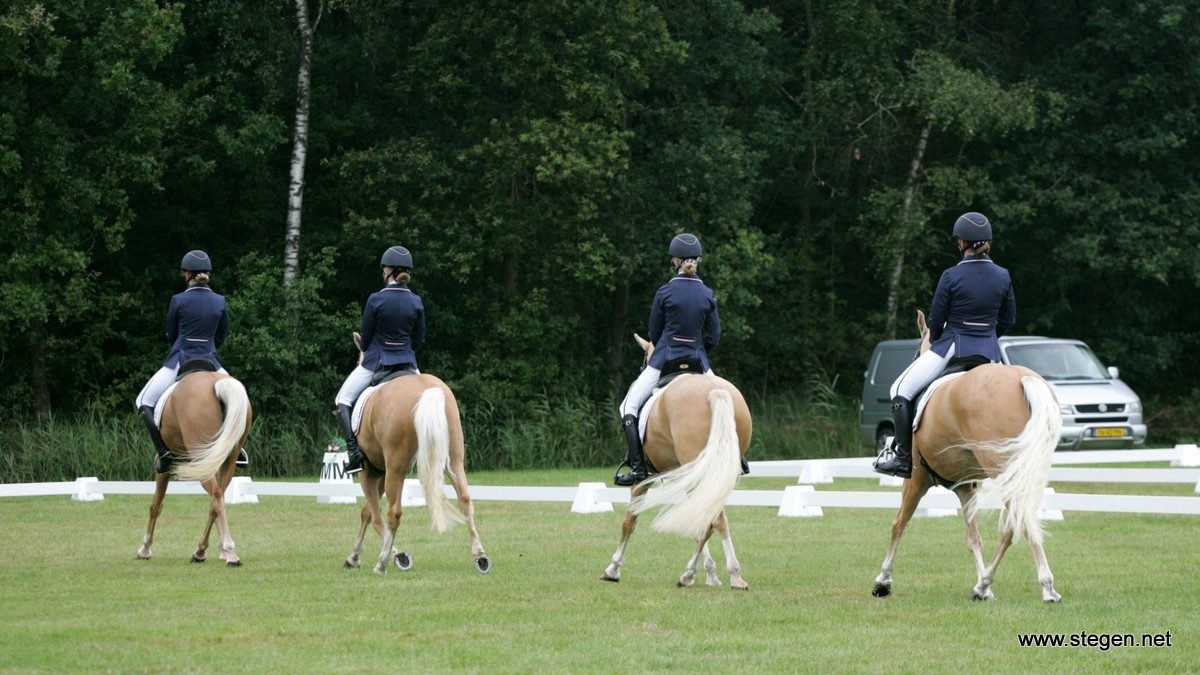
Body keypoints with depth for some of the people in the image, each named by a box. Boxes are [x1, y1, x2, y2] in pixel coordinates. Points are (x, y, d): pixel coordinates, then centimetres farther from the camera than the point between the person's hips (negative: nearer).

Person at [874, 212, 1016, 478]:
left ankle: (904, 458, 0)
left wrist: (935, 343, 14)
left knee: (901, 390, 6)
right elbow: (1008, 319, 9)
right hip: (989, 353, 4)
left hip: (952, 347, -4)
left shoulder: (951, 276, -13)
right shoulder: (1003, 277, 0)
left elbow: (936, 320, -5)